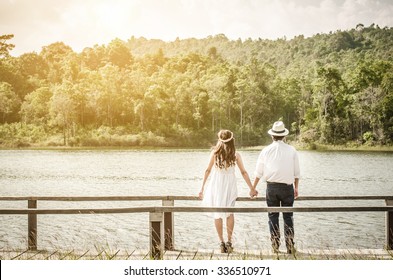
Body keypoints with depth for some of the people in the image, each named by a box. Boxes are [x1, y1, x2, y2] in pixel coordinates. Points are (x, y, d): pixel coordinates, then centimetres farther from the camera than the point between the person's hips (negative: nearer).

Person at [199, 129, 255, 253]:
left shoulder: (215, 152, -3)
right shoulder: (236, 155, -2)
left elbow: (208, 170, -1)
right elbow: (243, 172, 2)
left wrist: (202, 187, 6)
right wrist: (251, 188, 10)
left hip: (216, 184, -1)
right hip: (230, 184, 1)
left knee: (217, 214, 8)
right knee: (229, 213, 14)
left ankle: (222, 242, 5)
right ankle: (229, 242, 8)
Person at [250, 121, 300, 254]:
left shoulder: (266, 150, 1)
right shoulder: (291, 150, 0)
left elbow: (259, 172, 6)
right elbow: (297, 172, 4)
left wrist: (253, 188, 17)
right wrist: (296, 187, 17)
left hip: (271, 187, 0)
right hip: (287, 187, 0)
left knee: (273, 216, 8)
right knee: (288, 217, 7)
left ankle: (275, 246, 9)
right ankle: (290, 246, 4)